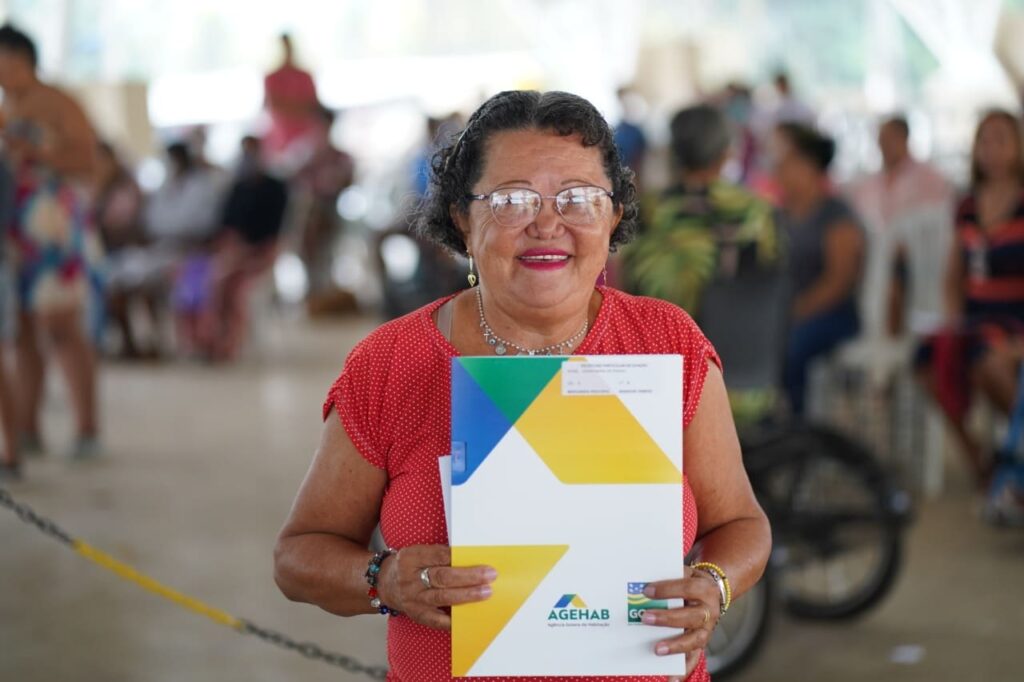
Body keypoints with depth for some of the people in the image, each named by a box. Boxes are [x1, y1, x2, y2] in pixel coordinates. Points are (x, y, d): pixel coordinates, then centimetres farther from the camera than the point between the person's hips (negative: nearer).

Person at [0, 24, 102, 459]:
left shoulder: (58, 107, -6)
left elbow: (88, 164, -12)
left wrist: (35, 153, -22)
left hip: (53, 231, -7)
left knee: (61, 329, -10)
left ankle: (87, 429, -5)